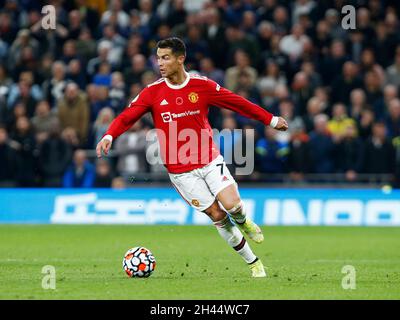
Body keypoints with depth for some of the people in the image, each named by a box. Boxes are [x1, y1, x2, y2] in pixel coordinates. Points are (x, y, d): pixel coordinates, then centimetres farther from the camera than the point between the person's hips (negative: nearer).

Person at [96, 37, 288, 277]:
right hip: (180, 171, 0)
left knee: (232, 205, -19)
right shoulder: (153, 92, -4)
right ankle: (253, 262, 13)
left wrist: (271, 120, 11)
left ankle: (243, 222, 19)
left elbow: (238, 103, 5)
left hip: (210, 160, 0)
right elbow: (128, 117, -8)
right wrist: (109, 136, -27)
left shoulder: (203, 85, -4)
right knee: (217, 216, -2)